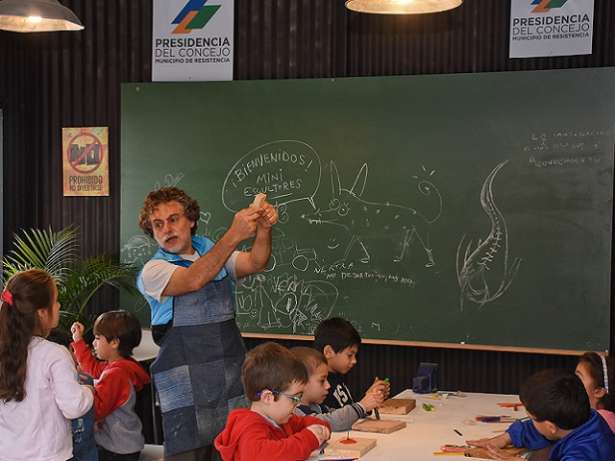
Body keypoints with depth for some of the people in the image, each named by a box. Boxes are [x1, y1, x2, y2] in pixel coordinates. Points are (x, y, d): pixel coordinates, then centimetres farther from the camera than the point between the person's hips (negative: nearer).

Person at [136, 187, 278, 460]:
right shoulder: (153, 271, -3)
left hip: (234, 378, 4)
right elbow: (194, 280, -23)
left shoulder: (216, 255, 13)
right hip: (187, 388, -4)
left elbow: (254, 263, -7)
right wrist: (234, 235, -31)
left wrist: (264, 230, -27)